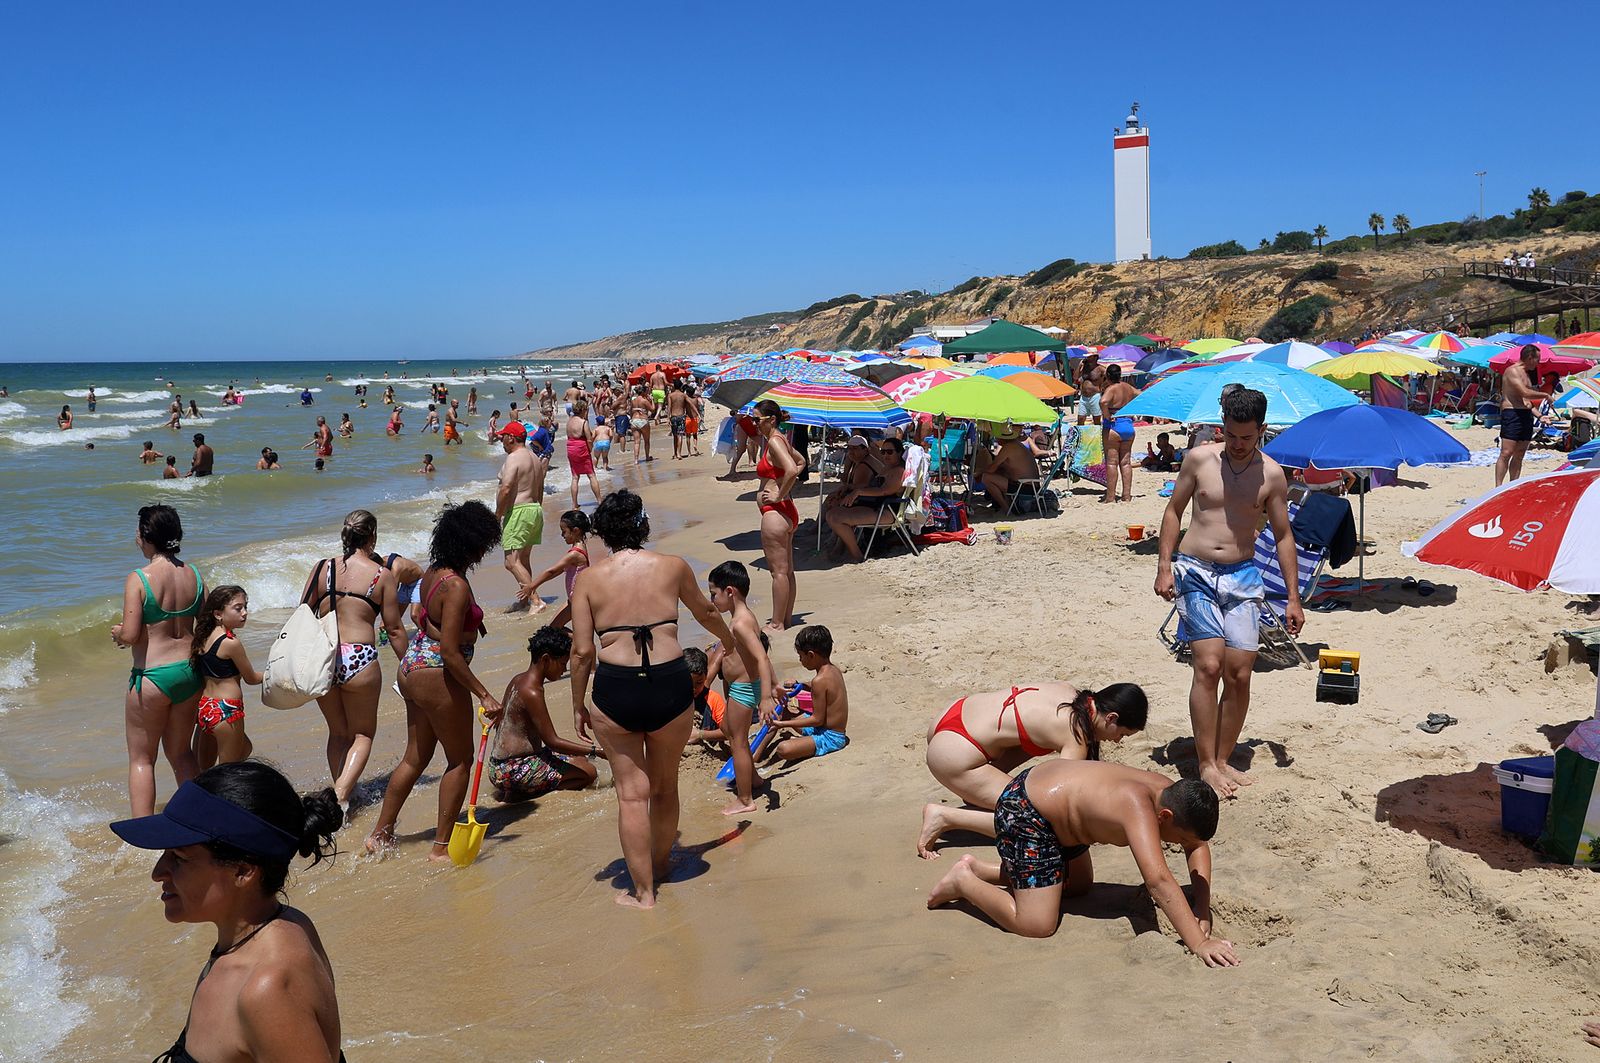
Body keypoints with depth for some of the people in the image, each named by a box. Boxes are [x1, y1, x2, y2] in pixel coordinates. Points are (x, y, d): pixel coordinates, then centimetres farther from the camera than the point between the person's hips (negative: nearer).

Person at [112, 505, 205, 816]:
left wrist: (117, 633, 3)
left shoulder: (138, 579, -16)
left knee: (141, 759, 8)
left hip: (152, 677, -5)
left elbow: (130, 635, -19)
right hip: (189, 673, 6)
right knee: (181, 753, 21)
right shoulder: (194, 575, 0)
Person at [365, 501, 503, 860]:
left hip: (412, 669, 9)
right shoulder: (457, 587, -23)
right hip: (438, 678, -9)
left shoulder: (432, 573, 4)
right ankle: (441, 847, 11)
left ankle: (380, 833, 28)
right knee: (460, 760, 6)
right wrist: (485, 696, -23)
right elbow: (451, 654, -25)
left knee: (416, 756, 20)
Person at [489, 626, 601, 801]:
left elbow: (499, 724, 19)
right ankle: (519, 793, -8)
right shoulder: (532, 693, -20)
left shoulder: (517, 680, 9)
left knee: (578, 760, 19)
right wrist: (595, 750, -16)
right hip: (513, 771, -10)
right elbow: (552, 742, -20)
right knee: (588, 772, -11)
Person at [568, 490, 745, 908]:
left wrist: (578, 705, 10)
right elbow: (706, 614, 22)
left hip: (614, 690, -1)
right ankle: (660, 868, 40)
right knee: (665, 785, 21)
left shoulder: (589, 579, 0)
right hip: (670, 685, 1)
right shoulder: (673, 567, 5)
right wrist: (729, 640, 42)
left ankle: (642, 891, 15)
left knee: (631, 792, 10)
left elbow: (582, 650, -3)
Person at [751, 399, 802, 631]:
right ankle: (786, 618, 23)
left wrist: (779, 495, -20)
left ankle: (777, 624, 4)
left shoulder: (774, 441, -15)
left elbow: (791, 470, -31)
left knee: (779, 571, -3)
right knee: (786, 569, 15)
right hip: (786, 511, 10)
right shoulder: (780, 440, 13)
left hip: (775, 512, -10)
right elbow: (800, 462, 30)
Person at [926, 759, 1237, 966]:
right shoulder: (1139, 806, -33)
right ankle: (963, 881, 8)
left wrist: (1202, 908, -3)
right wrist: (1199, 944, -43)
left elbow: (1198, 845, 8)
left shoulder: (1170, 793, -7)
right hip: (1022, 814, -10)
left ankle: (978, 870, 28)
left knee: (1080, 886, 29)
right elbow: (1158, 881, -43)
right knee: (1037, 926, -14)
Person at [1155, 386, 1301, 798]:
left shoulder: (1272, 475, 2)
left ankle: (1223, 759, 12)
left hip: (1242, 577, 2)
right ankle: (1206, 764, -6)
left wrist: (1293, 598, 5)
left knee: (1239, 674, -2)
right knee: (1208, 666, -12)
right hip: (1195, 573, -1)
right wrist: (1165, 567, 0)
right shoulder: (1198, 459, 0)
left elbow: (1283, 536, 8)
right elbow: (1174, 511, 9)